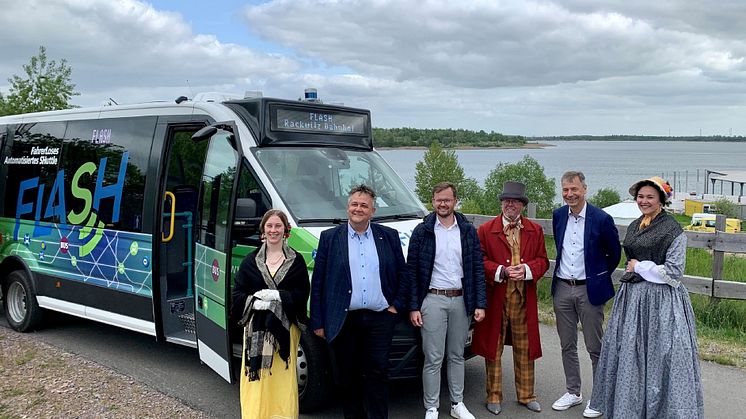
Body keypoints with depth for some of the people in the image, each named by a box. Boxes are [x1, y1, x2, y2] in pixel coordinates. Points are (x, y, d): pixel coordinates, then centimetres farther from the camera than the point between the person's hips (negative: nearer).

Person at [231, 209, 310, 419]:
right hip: (256, 327, 1)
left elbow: (302, 294, 0)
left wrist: (277, 296, -14)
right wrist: (254, 301, -14)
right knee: (257, 378, -2)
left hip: (285, 326, -1)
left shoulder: (296, 261, 7)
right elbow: (237, 294, 6)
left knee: (283, 377, -2)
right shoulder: (250, 260, 10)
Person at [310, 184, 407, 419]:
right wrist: (317, 322, -1)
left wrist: (397, 305, 3)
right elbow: (317, 283, 2)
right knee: (348, 377, 9)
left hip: (380, 319, 0)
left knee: (377, 374, 3)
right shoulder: (329, 238, 2)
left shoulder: (389, 236, 6)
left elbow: (403, 274, 12)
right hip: (344, 321, 0)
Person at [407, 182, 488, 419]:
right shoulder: (422, 231, -1)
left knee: (457, 355, 14)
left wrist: (480, 304, -1)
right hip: (433, 300, -2)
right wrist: (413, 307, -6)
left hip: (461, 300, 3)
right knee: (433, 359, 0)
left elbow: (478, 268, 5)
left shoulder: (468, 230, 5)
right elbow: (412, 271, -1)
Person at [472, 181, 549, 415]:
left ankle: (526, 395, 25)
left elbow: (542, 260, 8)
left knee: (525, 349, 11)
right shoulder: (485, 230, -1)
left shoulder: (535, 231, 9)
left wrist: (527, 270, -11)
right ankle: (494, 397, 18)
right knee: (493, 349, 6)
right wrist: (502, 272, -16)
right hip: (495, 298, -2)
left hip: (524, 298, 2)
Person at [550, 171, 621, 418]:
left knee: (595, 347, 4)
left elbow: (615, 254, 1)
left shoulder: (601, 219, -11)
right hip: (562, 288, 5)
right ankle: (573, 392, 27)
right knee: (567, 345, 14)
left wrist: (599, 276, 6)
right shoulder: (558, 215, 3)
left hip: (589, 290, -5)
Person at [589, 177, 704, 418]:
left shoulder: (673, 230, -11)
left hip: (660, 301, -7)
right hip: (631, 298, 7)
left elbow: (674, 273, -15)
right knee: (627, 355, 13)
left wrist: (639, 267, -9)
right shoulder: (634, 226, 10)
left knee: (658, 358, 1)